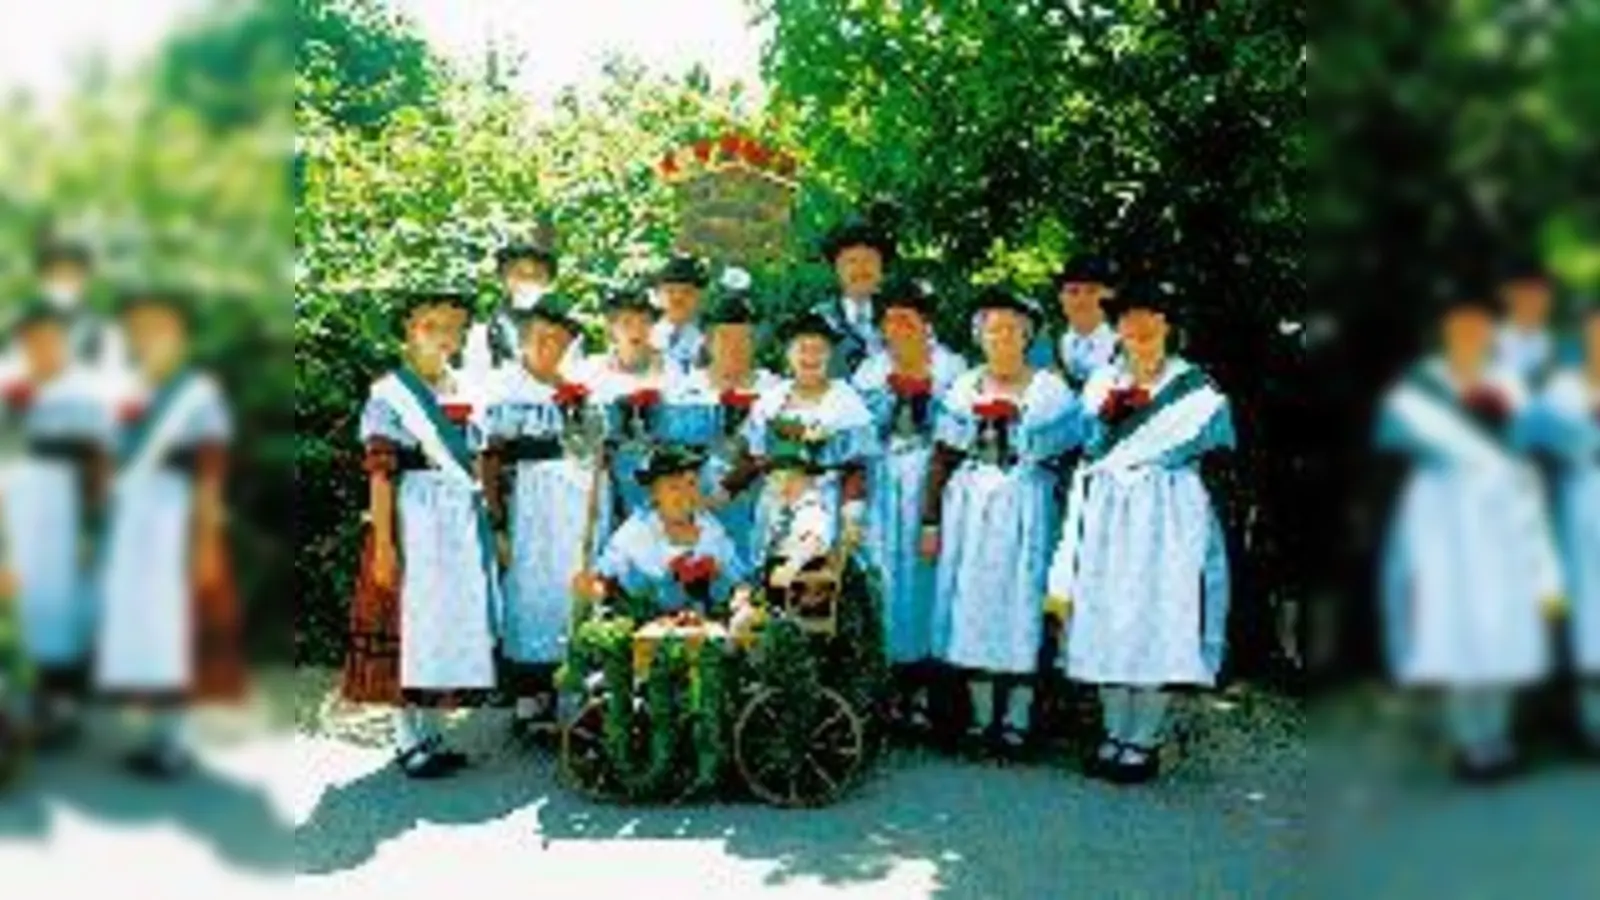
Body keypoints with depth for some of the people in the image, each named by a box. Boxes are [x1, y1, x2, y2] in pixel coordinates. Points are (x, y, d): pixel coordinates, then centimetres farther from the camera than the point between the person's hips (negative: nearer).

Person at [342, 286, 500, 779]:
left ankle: (430, 734, 18)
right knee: (408, 623, -3)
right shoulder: (389, 392, -4)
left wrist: (488, 528, 12)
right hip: (414, 522, -6)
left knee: (453, 623, 8)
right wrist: (383, 543, -16)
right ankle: (409, 740, 5)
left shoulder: (462, 391, 14)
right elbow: (380, 470, -10)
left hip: (463, 525, 7)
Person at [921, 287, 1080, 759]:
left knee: (1021, 607, -3)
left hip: (1026, 509, -2)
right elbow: (942, 459, 8)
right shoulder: (963, 389, 9)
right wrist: (930, 520, 3)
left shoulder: (1050, 390, 3)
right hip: (969, 509, 2)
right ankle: (982, 716, 12)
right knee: (972, 605, 2)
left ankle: (1016, 720, 3)